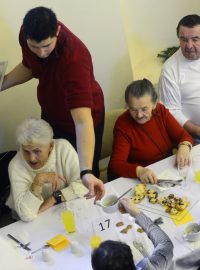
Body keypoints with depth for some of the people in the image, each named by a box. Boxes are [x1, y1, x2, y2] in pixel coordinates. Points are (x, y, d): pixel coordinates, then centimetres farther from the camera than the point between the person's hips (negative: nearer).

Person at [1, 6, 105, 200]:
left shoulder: (73, 57, -41)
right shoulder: (28, 35, -21)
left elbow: (82, 121, -48)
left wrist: (86, 172, -58)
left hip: (79, 117, -6)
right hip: (50, 112, 6)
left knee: (82, 173, 15)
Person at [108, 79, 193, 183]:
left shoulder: (161, 111, -1)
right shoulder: (123, 124, -14)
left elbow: (183, 135, -1)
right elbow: (116, 164, -21)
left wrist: (184, 148, -24)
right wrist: (139, 171, -40)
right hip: (142, 181, -1)